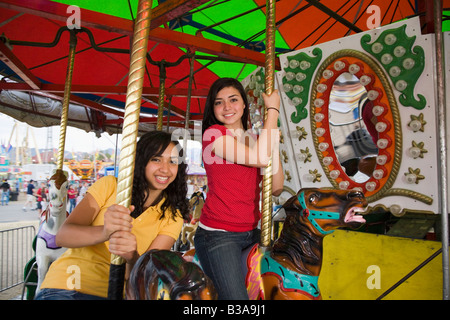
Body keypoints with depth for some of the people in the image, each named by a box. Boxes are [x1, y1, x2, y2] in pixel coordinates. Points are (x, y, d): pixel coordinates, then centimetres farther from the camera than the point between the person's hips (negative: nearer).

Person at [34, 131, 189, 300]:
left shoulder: (172, 216, 1)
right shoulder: (110, 185, -2)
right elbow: (61, 236, -11)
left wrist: (132, 257, -31)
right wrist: (104, 232, -31)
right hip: (65, 286, -1)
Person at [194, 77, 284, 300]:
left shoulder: (253, 140, 12)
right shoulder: (214, 134, -8)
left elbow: (276, 188, 4)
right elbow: (261, 158, -22)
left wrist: (273, 141, -3)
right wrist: (273, 109, -10)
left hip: (252, 232, 7)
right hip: (218, 235, -6)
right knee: (236, 296, -13)